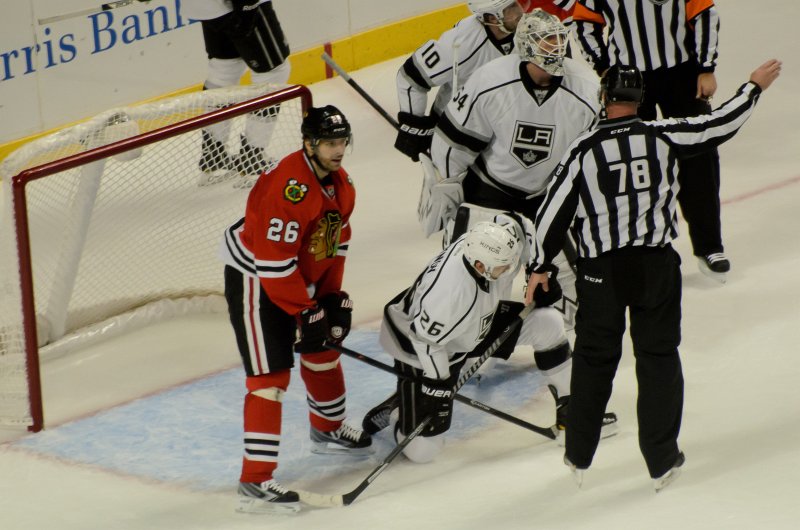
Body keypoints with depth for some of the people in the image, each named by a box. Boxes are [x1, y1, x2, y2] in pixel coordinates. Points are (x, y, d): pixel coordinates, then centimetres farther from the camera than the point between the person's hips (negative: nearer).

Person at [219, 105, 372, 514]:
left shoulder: (340, 183, 1)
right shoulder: (289, 187, -30)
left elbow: (336, 242, 12)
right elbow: (274, 260, -29)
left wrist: (333, 297, 6)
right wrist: (305, 312, -22)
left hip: (300, 277, 9)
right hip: (254, 280, -9)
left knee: (324, 349, 23)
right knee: (271, 375, -14)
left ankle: (328, 429, 50)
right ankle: (254, 480, -16)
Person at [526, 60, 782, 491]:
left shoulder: (583, 150, -7)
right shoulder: (663, 136, -6)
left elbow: (555, 210, -3)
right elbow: (721, 125, 3)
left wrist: (539, 267, 10)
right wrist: (754, 87, 19)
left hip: (601, 271, 0)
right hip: (656, 265, 0)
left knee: (594, 359, 14)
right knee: (658, 358, 11)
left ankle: (579, 457, 24)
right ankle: (662, 462, 13)